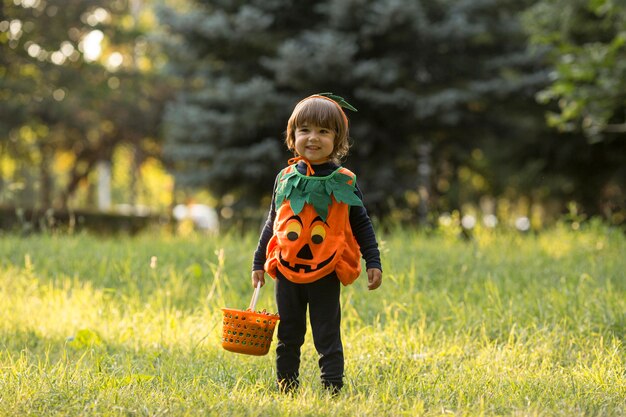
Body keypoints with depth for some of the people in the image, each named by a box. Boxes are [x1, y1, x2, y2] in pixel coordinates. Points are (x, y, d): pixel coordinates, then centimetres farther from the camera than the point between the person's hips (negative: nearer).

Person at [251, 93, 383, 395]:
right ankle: (286, 390, 19)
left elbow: (361, 224, 6)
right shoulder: (285, 178, 6)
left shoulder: (344, 182, -1)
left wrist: (373, 262, 0)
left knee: (327, 338, 0)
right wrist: (259, 262, 17)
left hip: (326, 274, -3)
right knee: (288, 338, 11)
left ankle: (332, 390, 4)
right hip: (287, 271, 3)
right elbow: (272, 223, 15)